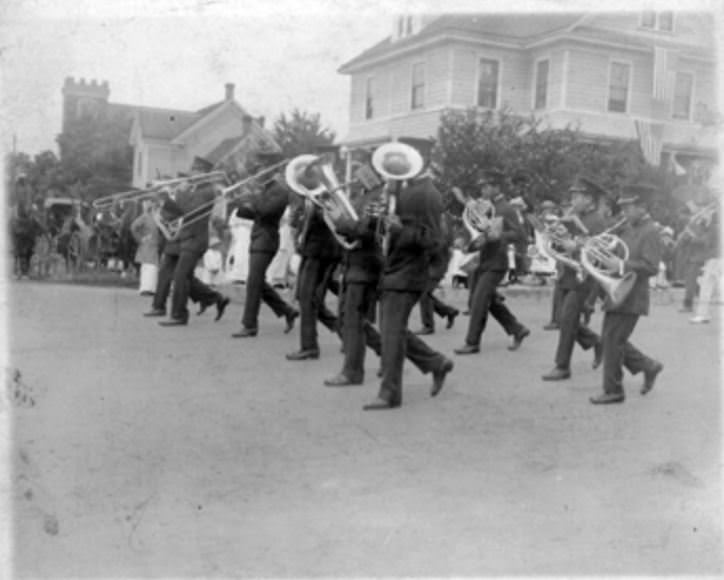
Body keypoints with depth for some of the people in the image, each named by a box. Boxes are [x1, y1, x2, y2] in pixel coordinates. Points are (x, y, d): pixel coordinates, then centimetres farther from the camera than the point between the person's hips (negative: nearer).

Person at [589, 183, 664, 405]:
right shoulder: (629, 228, 14)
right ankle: (649, 367, 27)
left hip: (631, 298, -9)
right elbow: (615, 251, 22)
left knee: (613, 342, -4)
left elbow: (651, 267, -22)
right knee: (610, 340, 13)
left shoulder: (650, 233, -13)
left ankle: (613, 391, 8)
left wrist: (621, 265, -26)